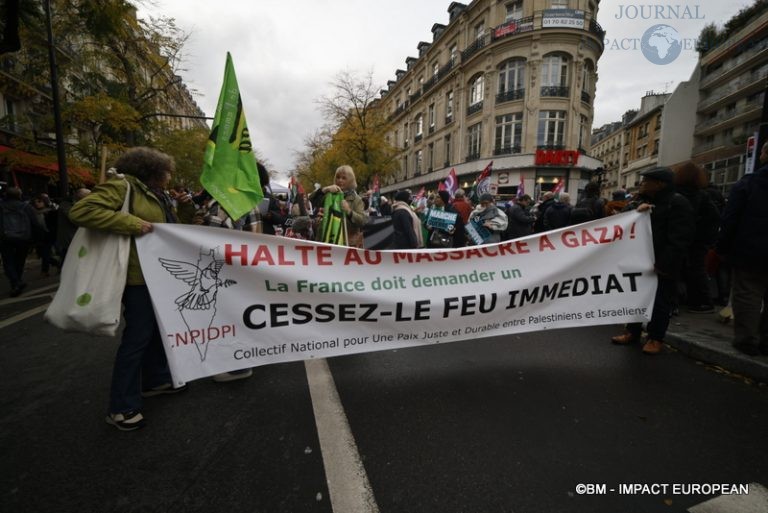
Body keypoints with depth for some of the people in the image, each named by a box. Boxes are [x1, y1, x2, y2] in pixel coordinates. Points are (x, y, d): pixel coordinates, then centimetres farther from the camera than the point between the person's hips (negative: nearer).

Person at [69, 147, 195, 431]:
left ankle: (156, 380, 37)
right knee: (137, 337, -4)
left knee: (160, 328, 19)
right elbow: (81, 211, -22)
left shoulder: (160, 196, 16)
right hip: (139, 276, -9)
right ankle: (121, 407, 10)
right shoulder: (121, 187, -11)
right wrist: (132, 223, -26)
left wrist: (186, 208, 5)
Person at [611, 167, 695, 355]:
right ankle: (633, 331, 24)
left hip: (663, 265, -8)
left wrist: (665, 263, -24)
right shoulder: (643, 201, 15)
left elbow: (679, 239, -19)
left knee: (660, 302, 3)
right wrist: (636, 211, -13)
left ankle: (656, 338, 14)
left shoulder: (677, 203, -11)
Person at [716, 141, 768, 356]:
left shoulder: (746, 183, -7)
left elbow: (729, 220, -11)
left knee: (747, 298, 2)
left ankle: (747, 340, 6)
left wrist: (722, 248, -5)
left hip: (749, 253, -4)